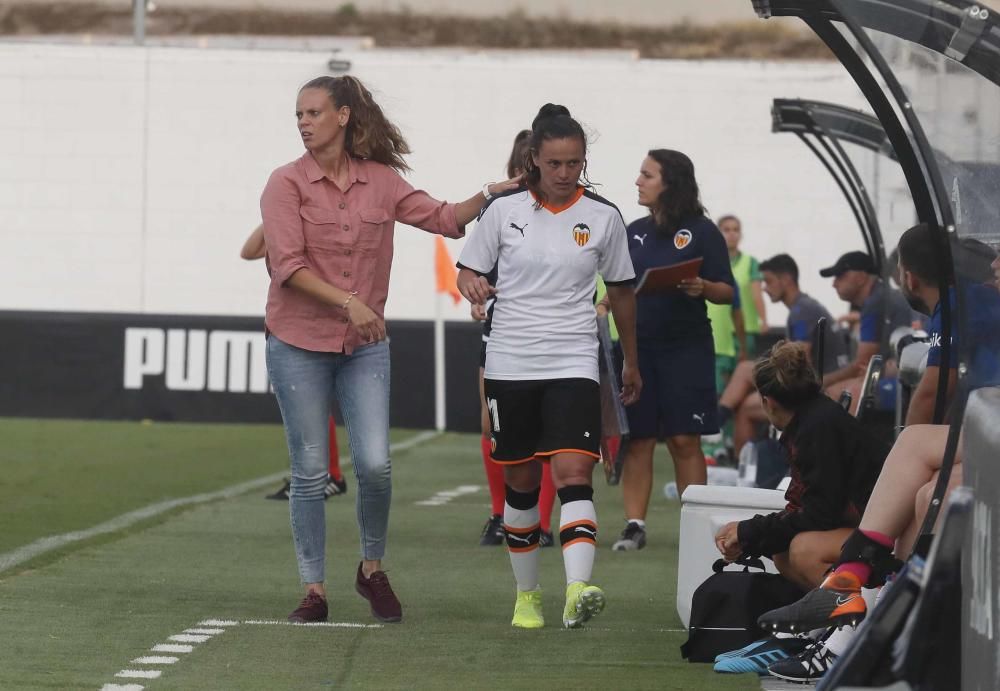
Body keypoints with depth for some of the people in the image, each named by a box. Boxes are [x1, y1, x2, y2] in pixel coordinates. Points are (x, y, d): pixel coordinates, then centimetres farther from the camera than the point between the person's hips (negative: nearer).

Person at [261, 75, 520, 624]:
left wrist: (488, 196, -2)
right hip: (298, 345, -2)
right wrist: (348, 303, -21)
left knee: (374, 464, -8)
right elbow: (288, 265, -14)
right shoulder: (286, 184, -5)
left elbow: (442, 218, 14)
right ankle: (314, 590, 10)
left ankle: (372, 569, 15)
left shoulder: (381, 181, 6)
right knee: (310, 472, 1)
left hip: (365, 344, 2)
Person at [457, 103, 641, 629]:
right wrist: (472, 285, -15)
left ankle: (578, 592, -31)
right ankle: (527, 594, 21)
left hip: (573, 366, -1)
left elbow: (621, 291, 13)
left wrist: (631, 363, 20)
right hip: (510, 364, 1)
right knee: (521, 482, 7)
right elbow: (468, 270, 10)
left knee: (574, 475, -18)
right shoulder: (504, 211, 1)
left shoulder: (603, 218, 2)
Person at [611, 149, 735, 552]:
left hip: (686, 348, -4)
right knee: (637, 440, 1)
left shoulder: (701, 232, -3)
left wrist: (702, 288, -23)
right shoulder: (634, 232, 12)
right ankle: (634, 526, 5)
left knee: (684, 440, -4)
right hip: (637, 345, 4)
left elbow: (727, 292, -4)